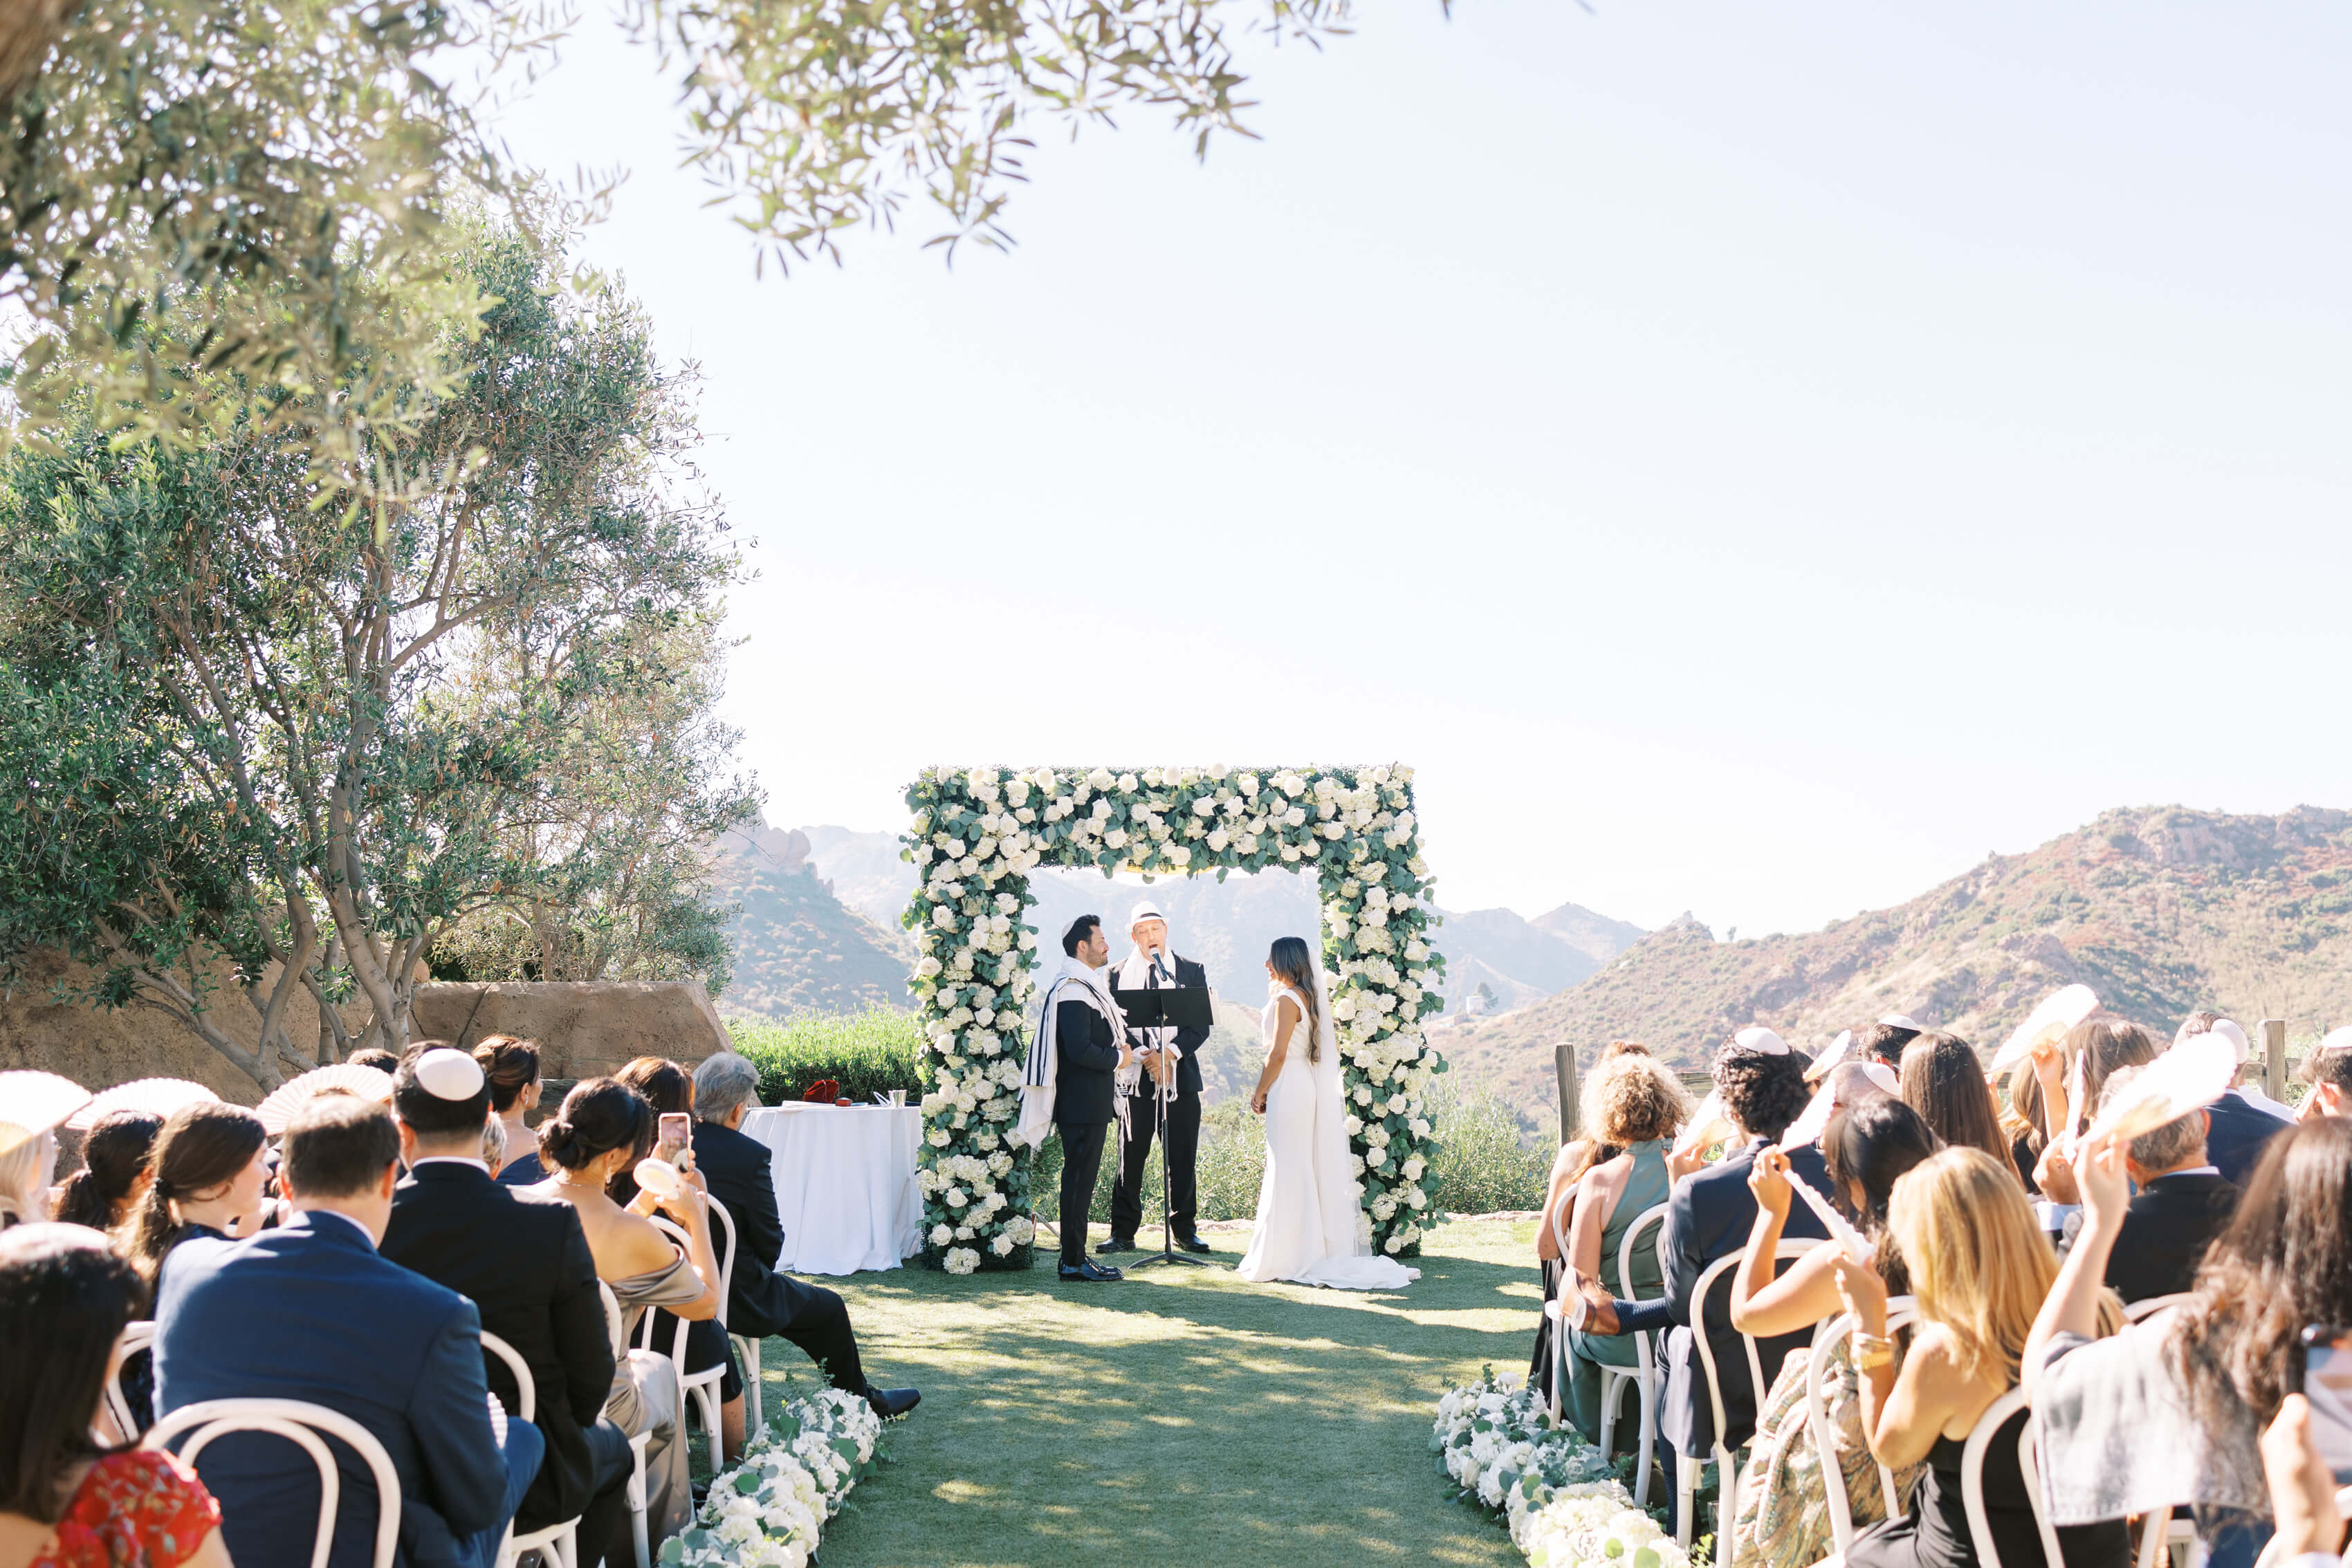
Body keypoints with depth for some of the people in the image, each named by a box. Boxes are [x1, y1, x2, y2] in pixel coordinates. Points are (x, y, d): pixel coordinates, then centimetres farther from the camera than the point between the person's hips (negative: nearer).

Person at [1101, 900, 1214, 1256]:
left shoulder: (1192, 972, 8)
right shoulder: (1119, 976, 8)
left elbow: (1202, 1025, 1)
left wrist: (1169, 1054, -11)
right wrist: (1145, 1057, -13)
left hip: (1182, 1077, 1)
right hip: (1136, 1079, 0)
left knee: (1183, 1159, 4)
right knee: (1131, 1158, 1)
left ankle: (1185, 1230, 15)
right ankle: (1123, 1233, 6)